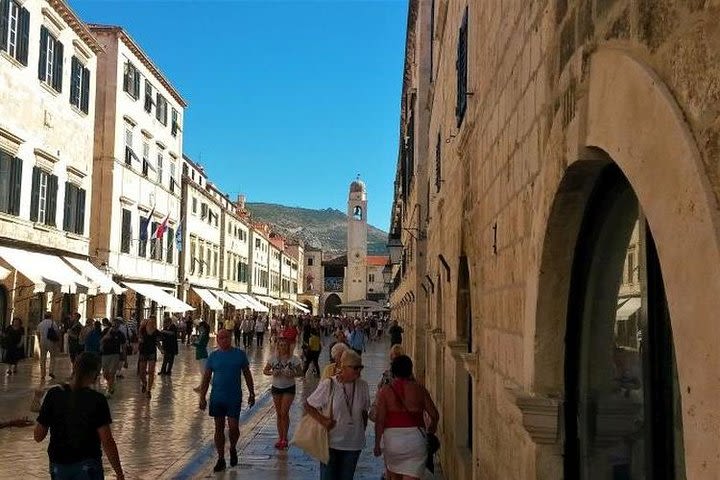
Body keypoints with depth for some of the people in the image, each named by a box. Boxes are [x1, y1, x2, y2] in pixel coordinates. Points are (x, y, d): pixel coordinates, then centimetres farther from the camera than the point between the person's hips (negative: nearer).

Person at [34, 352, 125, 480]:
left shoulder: (53, 395, -6)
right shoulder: (97, 400, -13)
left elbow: (38, 436, -1)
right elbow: (107, 442, -15)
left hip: (59, 466, 4)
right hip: (88, 467, -3)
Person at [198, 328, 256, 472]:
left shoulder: (239, 354, -1)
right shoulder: (213, 356, 2)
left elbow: (247, 374, 6)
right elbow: (206, 378, 5)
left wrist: (251, 393, 6)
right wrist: (202, 397, 0)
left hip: (234, 398, -1)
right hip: (217, 398, 2)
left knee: (233, 427, -5)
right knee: (219, 428, 8)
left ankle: (233, 449, 26)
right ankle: (221, 459, 19)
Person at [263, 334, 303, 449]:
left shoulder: (293, 359, -9)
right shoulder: (273, 358, -4)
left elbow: (300, 372, -2)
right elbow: (265, 370, 4)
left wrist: (293, 374, -22)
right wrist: (272, 372, -17)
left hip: (289, 388, -3)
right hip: (276, 387, 3)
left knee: (284, 413, -10)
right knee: (278, 414, 10)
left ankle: (284, 438, 2)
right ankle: (280, 438, 21)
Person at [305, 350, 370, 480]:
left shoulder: (363, 386, -3)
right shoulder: (328, 385, -15)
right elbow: (308, 405, -6)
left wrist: (362, 431, 13)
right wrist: (322, 420, -18)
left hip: (354, 444, 3)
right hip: (331, 442, -3)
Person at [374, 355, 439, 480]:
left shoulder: (385, 391, -2)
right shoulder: (419, 389, 1)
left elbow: (380, 420, -5)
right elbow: (434, 415, 4)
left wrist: (377, 444, 4)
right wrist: (431, 429, 25)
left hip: (392, 437, 0)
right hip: (416, 437, 0)